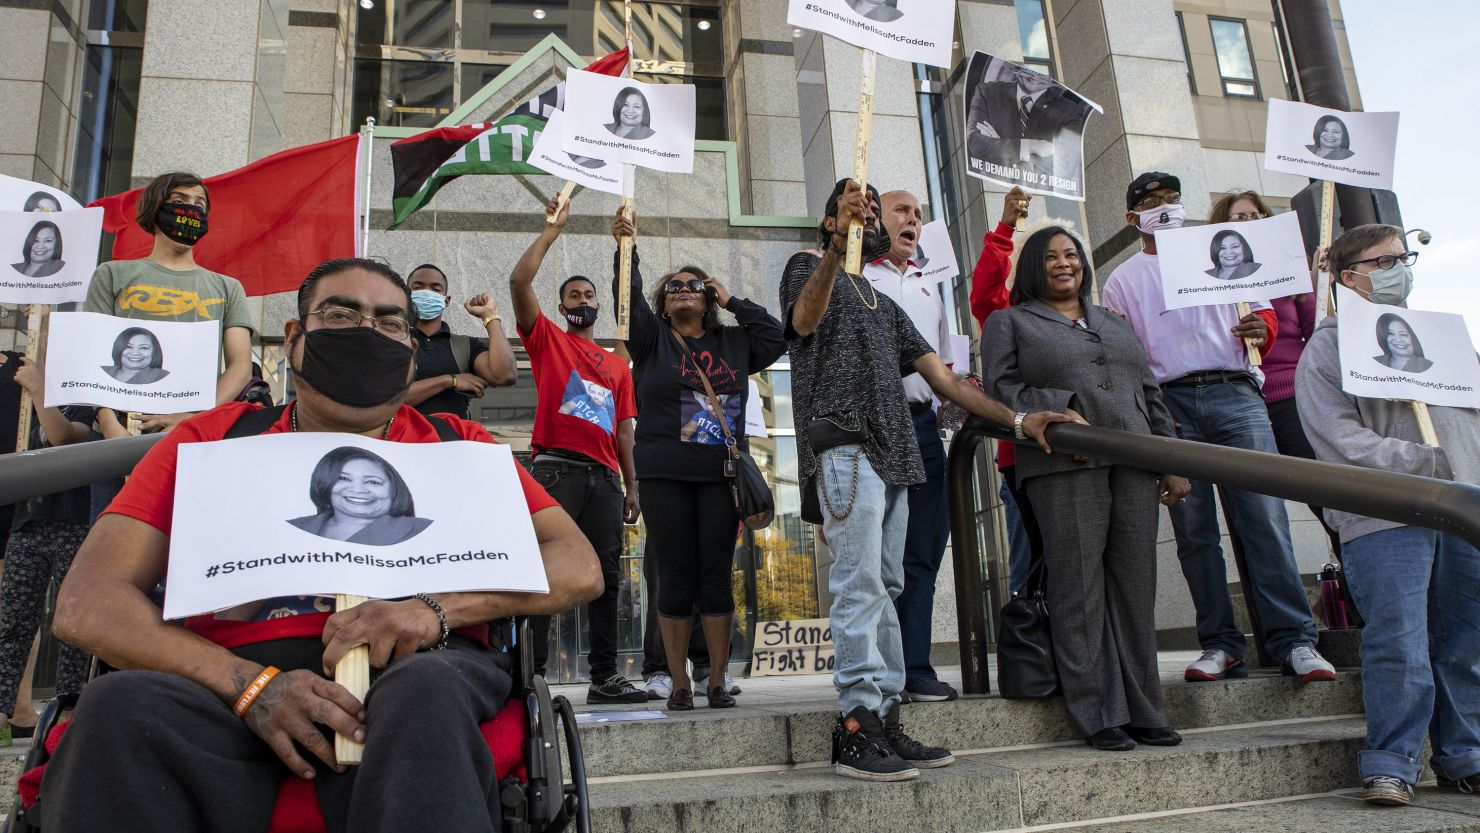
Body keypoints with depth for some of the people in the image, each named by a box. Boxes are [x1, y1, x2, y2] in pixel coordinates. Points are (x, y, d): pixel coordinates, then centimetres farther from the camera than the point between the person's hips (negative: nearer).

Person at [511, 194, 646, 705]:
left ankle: (605, 677, 11)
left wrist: (631, 487, 12)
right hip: (556, 468, -4)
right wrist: (553, 228, 3)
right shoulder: (547, 339, 12)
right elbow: (519, 281, -2)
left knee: (606, 576, 5)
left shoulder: (618, 366, 22)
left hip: (605, 477, 5)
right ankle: (532, 674, -5)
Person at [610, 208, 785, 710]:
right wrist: (625, 249, -19)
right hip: (665, 475, -2)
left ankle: (718, 681, 9)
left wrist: (733, 302, 10)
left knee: (717, 577, 1)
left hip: (720, 475, 2)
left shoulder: (733, 343, 16)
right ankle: (679, 683, 9)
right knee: (676, 578, 0)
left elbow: (776, 337, 8)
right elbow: (628, 298, -5)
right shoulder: (652, 338, 9)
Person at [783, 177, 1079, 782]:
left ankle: (885, 720, 6)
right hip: (844, 443, -7)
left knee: (883, 588, 4)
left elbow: (943, 378, 22)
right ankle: (856, 725, -12)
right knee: (861, 585, -14)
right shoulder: (809, 267, 10)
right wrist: (837, 248, -32)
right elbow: (804, 320, -15)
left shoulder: (884, 306, 29)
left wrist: (1017, 419, 13)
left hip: (892, 453, 8)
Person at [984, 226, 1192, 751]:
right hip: (1066, 468, -4)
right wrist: (1057, 408, -17)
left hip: (1133, 465, 5)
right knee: (1080, 591, -6)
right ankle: (1099, 717, 2)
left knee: (1136, 587, 3)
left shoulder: (1115, 324, 27)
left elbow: (1151, 397, 23)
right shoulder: (1010, 322, 13)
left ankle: (1143, 712, 12)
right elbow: (1001, 387, -2)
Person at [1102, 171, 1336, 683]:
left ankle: (1294, 640, -6)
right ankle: (1221, 645, 4)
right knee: (1194, 530, -1)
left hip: (1233, 392, 0)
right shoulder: (1123, 280, 18)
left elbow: (1260, 309, 19)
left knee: (1264, 516, -10)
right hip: (1169, 403, 0)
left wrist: (1262, 330, -7)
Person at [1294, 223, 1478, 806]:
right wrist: (1430, 463, -16)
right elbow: (1345, 439, -8)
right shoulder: (1327, 346, 3)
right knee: (1399, 646, -7)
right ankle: (1390, 764, 5)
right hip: (1383, 517, -5)